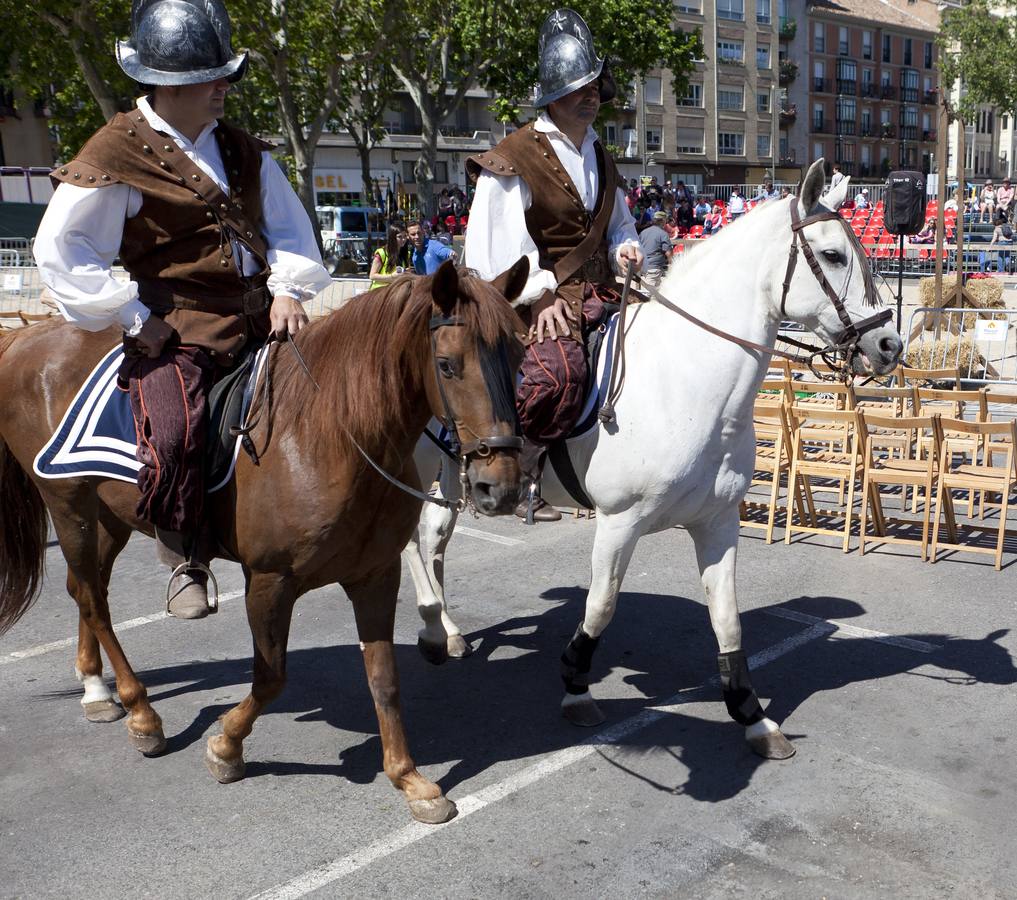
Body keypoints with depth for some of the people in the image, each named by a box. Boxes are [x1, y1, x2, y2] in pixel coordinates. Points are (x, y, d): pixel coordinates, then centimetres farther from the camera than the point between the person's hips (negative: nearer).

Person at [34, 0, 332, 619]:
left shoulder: (243, 151, 14)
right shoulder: (117, 156, -6)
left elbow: (289, 227, 18)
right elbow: (62, 250, -7)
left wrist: (289, 290, -1)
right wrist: (133, 318, -11)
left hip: (258, 325, 7)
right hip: (174, 332, -6)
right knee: (175, 437, -29)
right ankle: (185, 556, 0)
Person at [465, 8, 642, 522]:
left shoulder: (599, 158, 18)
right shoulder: (516, 159, -7)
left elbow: (619, 222, 30)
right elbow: (498, 242, -13)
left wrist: (625, 248, 7)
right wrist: (540, 294, -20)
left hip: (598, 290, 8)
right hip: (541, 293, -8)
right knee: (559, 369, -32)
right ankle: (521, 470, -12)